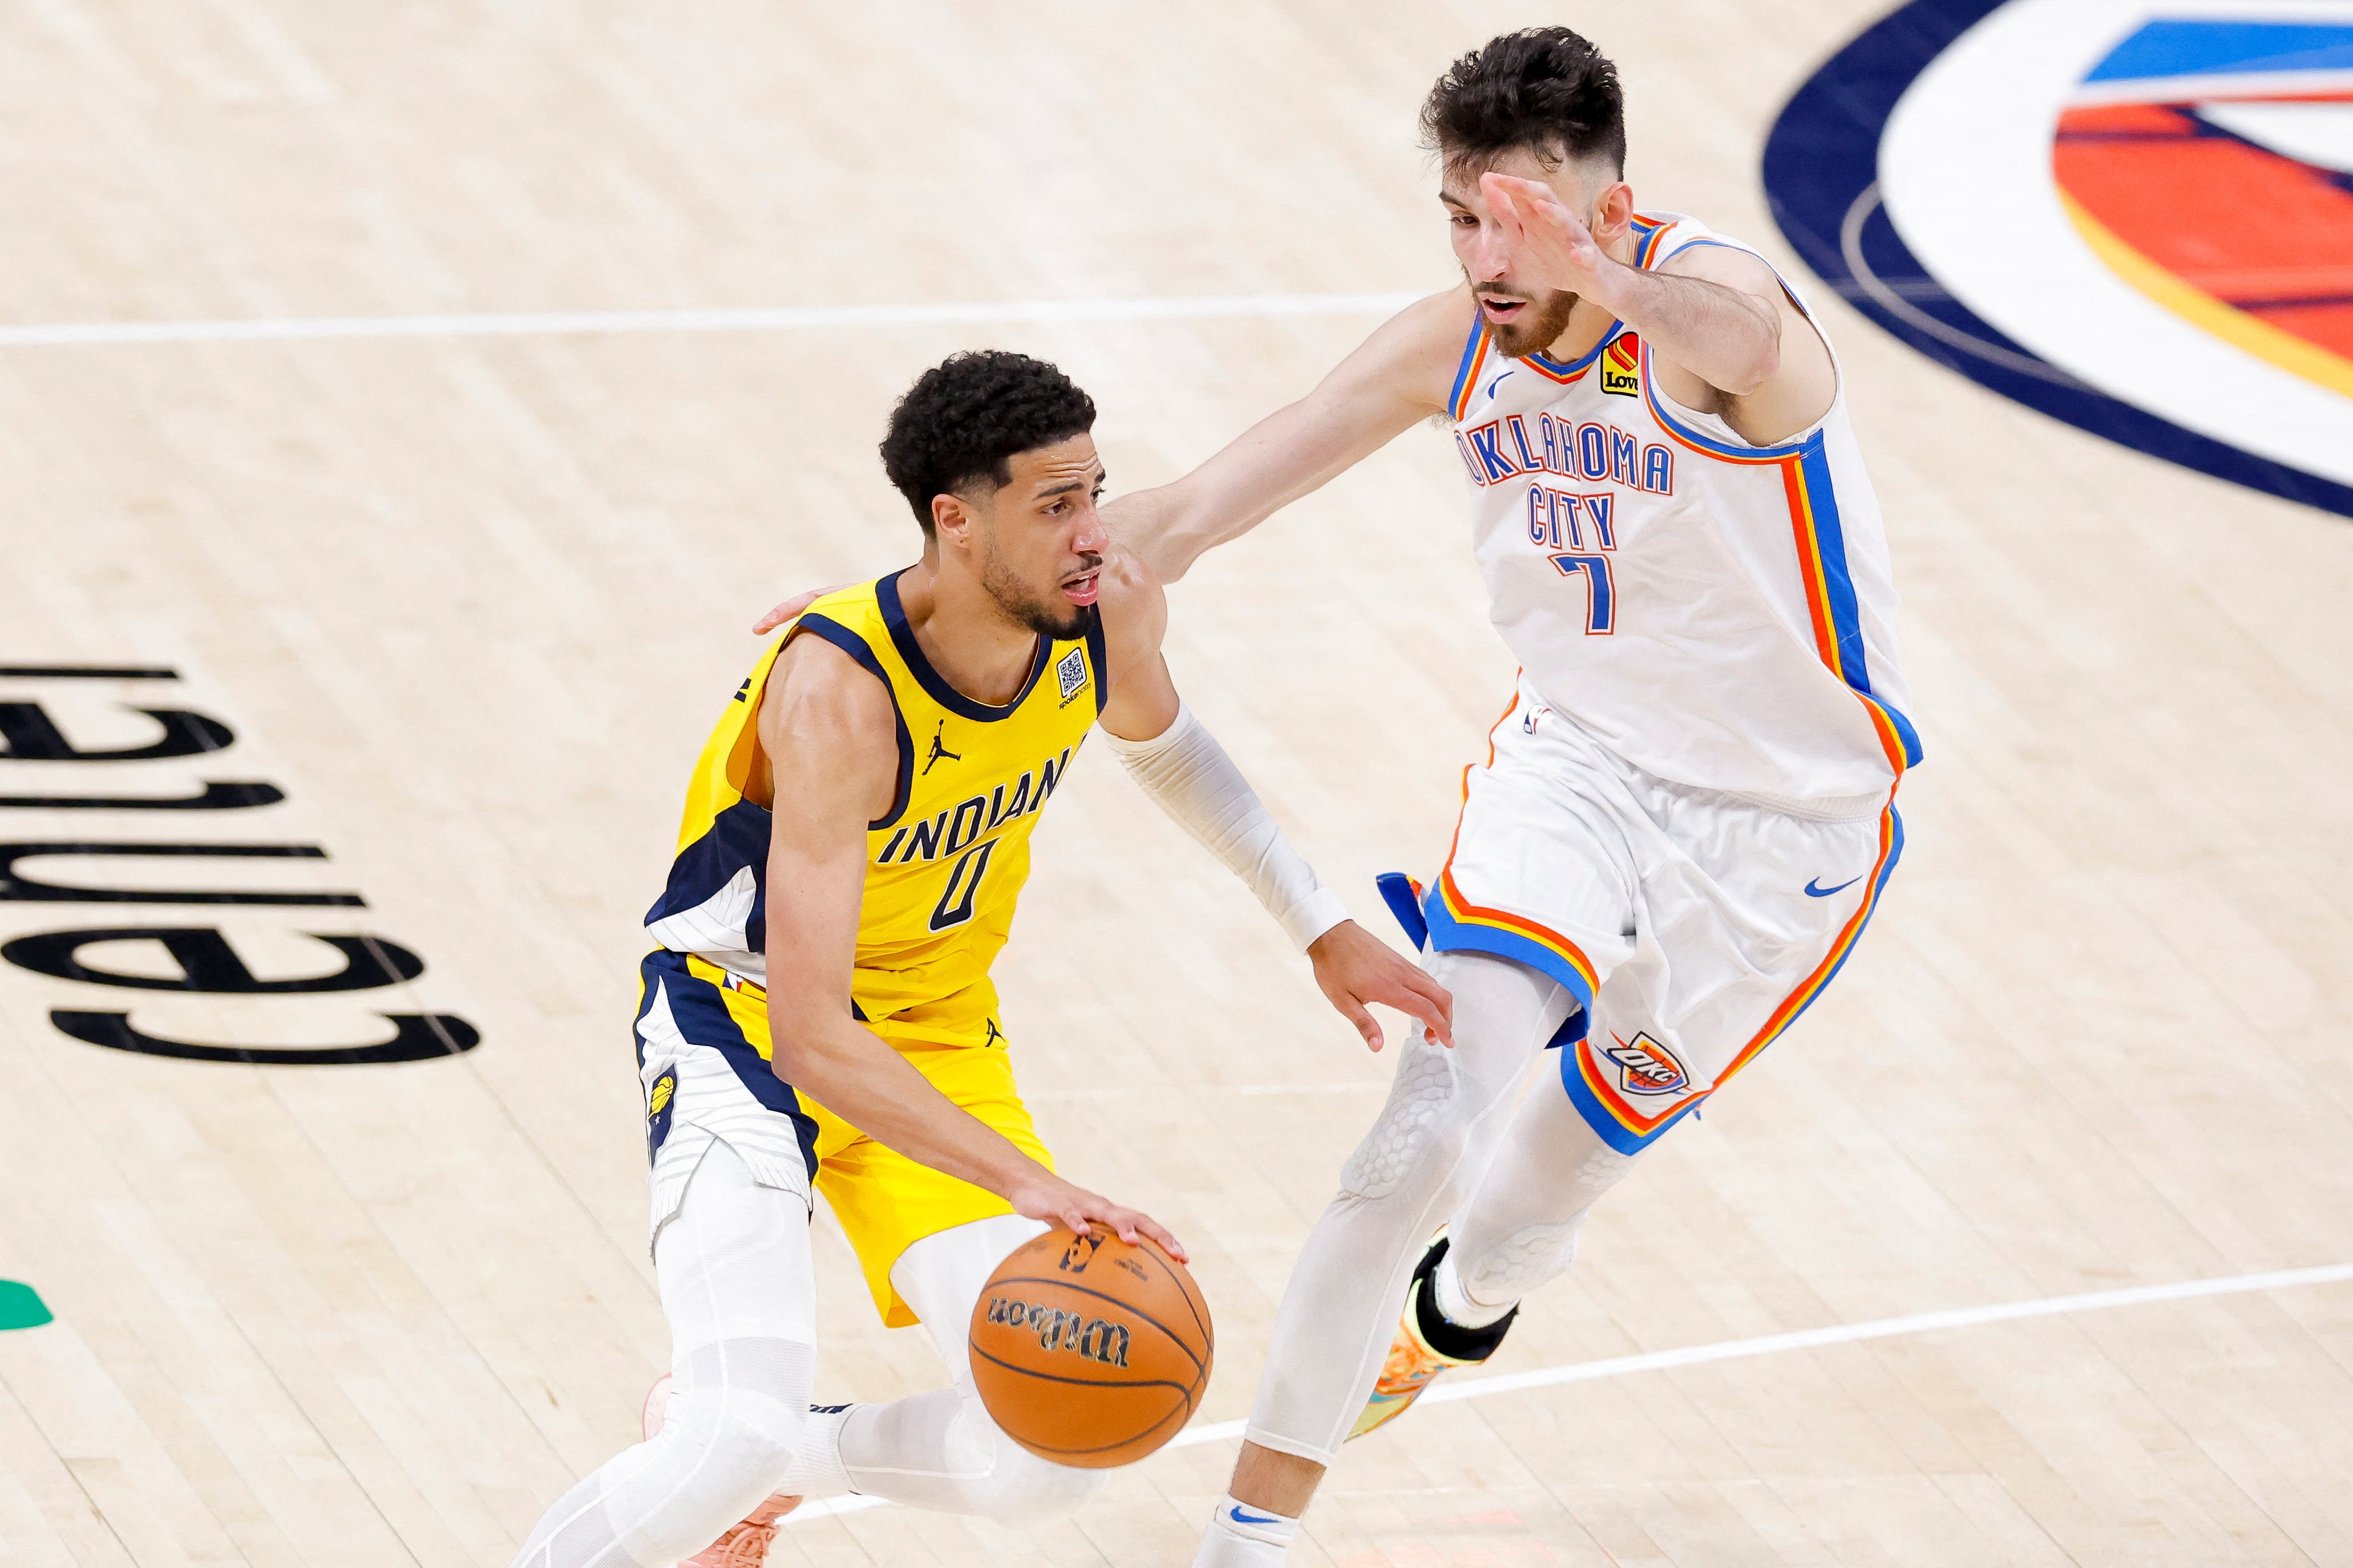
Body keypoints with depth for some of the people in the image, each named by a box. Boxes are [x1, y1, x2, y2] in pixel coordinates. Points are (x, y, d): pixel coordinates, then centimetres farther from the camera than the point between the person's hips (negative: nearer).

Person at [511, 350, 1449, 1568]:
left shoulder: (1110, 616, -14)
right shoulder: (837, 694, -34)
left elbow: (1160, 748, 15)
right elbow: (811, 1037, -38)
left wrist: (1323, 932, 16)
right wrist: (1027, 1181, -47)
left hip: (932, 1028, 6)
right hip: (747, 1015, -6)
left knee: (1053, 1455, -5)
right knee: (741, 1435, -27)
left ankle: (757, 1459, 21)